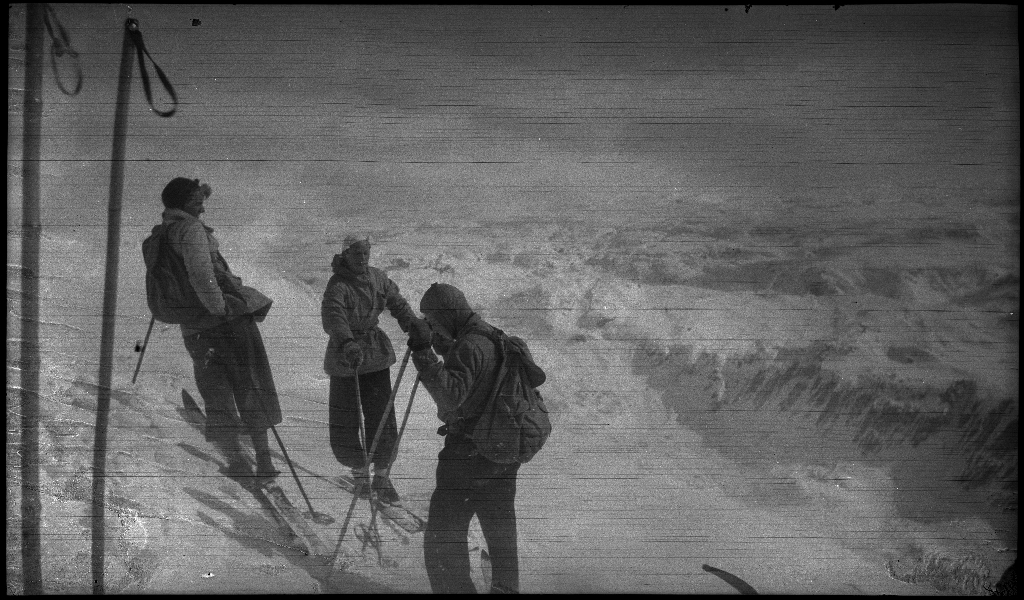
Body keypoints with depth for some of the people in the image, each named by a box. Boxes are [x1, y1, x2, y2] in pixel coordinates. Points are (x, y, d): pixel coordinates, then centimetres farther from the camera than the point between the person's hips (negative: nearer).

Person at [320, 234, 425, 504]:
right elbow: (333, 317, -33)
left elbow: (397, 302, 13)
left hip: (376, 353, 4)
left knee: (382, 418, 2)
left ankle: (382, 478, 17)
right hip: (345, 359, -4)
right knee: (344, 423, 2)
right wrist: (347, 343, -51)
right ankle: (359, 472, 26)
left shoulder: (377, 277, 3)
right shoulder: (337, 286, -17)